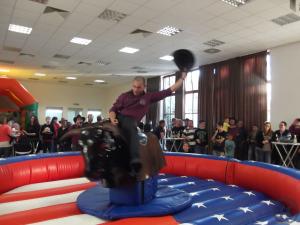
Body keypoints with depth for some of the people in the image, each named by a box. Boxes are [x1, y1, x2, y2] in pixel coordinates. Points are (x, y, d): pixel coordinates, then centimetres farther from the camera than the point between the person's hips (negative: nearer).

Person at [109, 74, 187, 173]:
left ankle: (135, 160, -45)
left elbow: (169, 91, 11)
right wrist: (112, 119, -10)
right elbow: (113, 109, 12)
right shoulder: (124, 96, 11)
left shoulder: (149, 96, 9)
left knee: (132, 131, -35)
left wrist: (182, 78, 11)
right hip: (119, 117, 4)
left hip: (130, 121, -3)